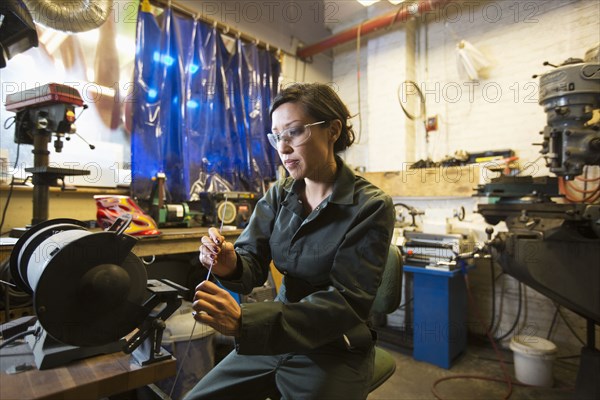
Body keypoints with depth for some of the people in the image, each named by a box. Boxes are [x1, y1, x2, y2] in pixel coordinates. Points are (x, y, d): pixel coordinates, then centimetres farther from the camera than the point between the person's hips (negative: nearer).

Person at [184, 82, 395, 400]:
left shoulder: (371, 207, -17)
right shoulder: (277, 196, 0)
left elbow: (347, 301, -23)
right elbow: (252, 260, -6)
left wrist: (243, 321, -34)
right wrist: (231, 266, -32)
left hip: (335, 352, -4)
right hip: (274, 339, 5)